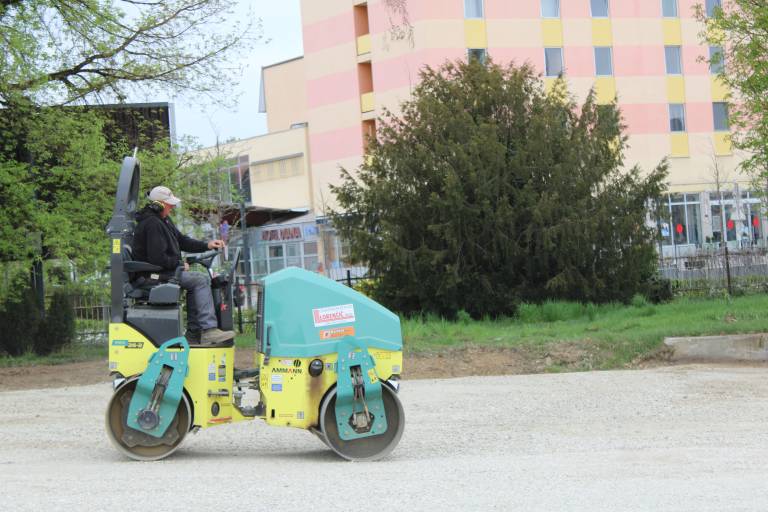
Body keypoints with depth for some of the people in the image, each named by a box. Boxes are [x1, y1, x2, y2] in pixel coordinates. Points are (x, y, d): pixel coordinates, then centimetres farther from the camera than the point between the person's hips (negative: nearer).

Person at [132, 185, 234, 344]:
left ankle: (193, 331, 8)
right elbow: (157, 258, -26)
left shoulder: (163, 220, 15)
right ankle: (208, 330, -20)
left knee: (197, 281, 13)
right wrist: (179, 264, -12)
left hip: (164, 270, 11)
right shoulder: (152, 224, -20)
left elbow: (181, 240, 22)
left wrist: (206, 245, 11)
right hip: (154, 275, -11)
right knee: (200, 280, -14)